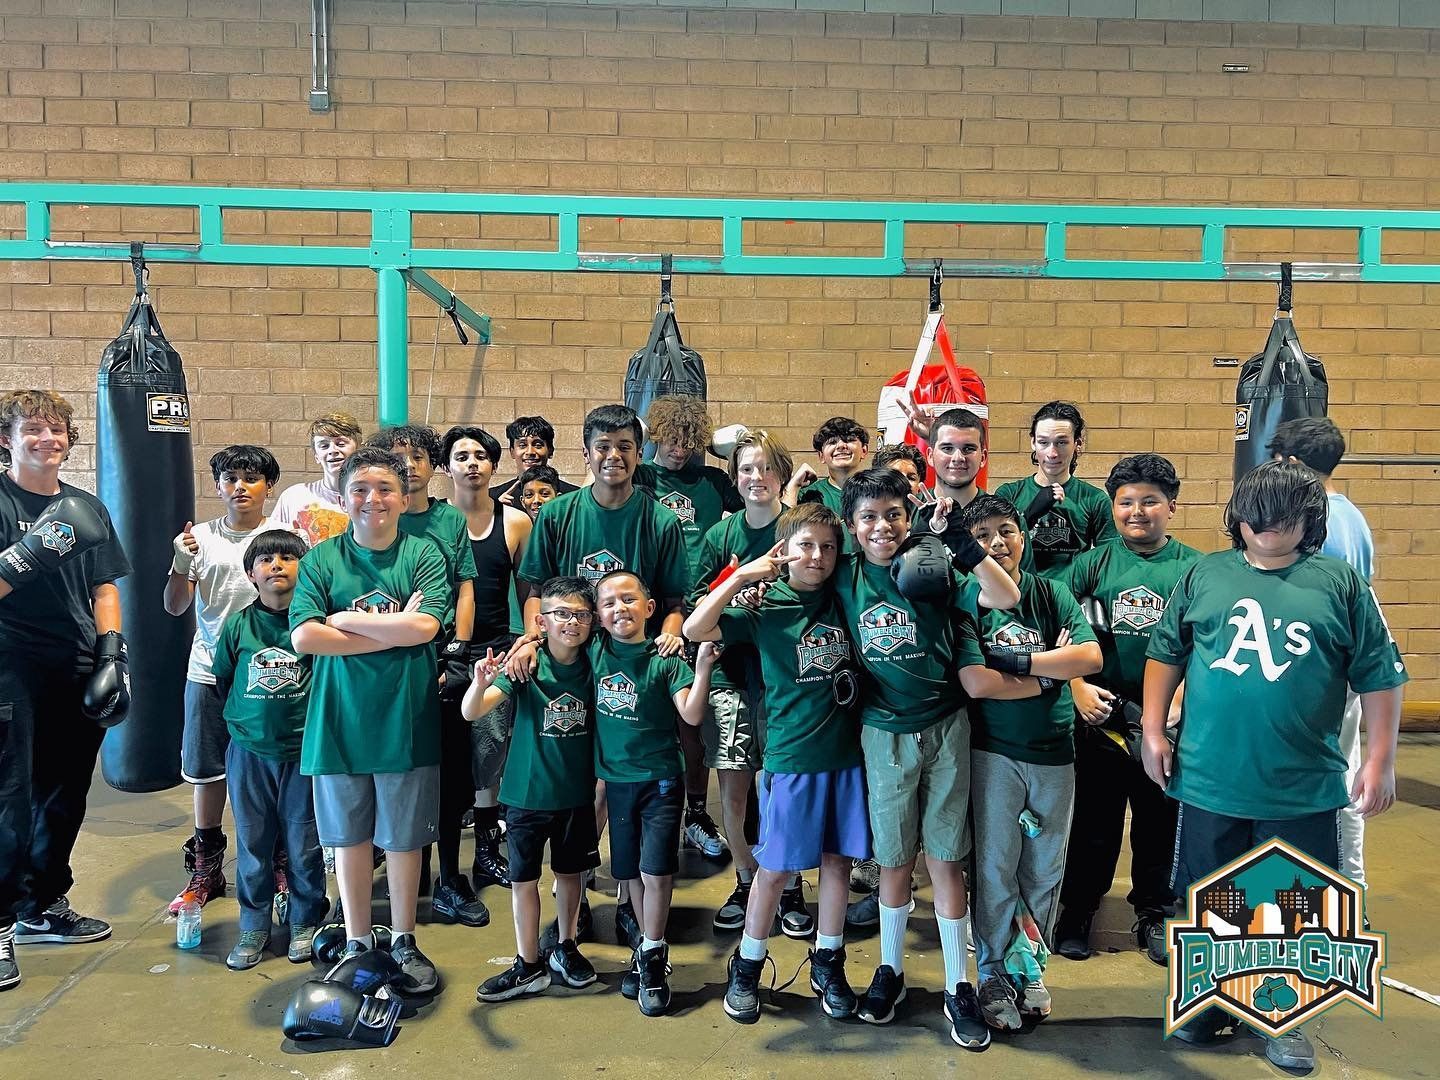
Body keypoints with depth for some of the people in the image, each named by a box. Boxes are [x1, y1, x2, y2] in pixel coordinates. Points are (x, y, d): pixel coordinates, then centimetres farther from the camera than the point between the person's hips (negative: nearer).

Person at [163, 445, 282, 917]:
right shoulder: (201, 537, 4)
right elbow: (175, 607, 1)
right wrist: (181, 562, -15)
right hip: (210, 672, 2)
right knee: (208, 771, 12)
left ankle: (281, 867, 19)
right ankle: (206, 869, 26)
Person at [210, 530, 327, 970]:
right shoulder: (238, 624, 0)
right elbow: (223, 679, 15)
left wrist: (310, 719, 3)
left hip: (304, 750, -2)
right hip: (249, 751, 2)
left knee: (304, 843, 8)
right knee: (252, 841, 12)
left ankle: (305, 922, 25)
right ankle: (253, 925, 27)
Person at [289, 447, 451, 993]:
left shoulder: (424, 555, -3)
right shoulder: (321, 558, -1)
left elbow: (424, 628, -17)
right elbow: (303, 637, -13)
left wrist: (343, 619, -11)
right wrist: (394, 631, -14)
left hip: (405, 720, -1)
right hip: (339, 720, 1)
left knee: (404, 838, 11)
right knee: (349, 836, 14)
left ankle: (403, 941, 30)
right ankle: (356, 942, 32)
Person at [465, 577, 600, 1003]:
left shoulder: (593, 667, -6)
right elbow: (471, 712, -24)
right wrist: (480, 683, -43)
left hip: (577, 792, 2)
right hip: (528, 792, -2)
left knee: (570, 871, 16)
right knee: (523, 878, 7)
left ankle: (566, 949, 34)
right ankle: (529, 965, 21)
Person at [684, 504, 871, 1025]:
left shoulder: (843, 602, 5)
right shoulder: (766, 612, -4)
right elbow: (695, 629, -16)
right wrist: (742, 575, -19)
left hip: (847, 753, 3)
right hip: (792, 759, -3)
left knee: (838, 860, 11)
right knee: (776, 868, 5)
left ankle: (828, 964, 29)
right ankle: (746, 967, 22)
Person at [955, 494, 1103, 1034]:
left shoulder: (1051, 594, 3)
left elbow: (1091, 657, -10)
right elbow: (976, 682, -17)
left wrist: (1018, 659, -15)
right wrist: (1051, 670, -9)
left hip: (1053, 751, 3)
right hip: (994, 751, -3)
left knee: (1045, 870, 12)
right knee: (996, 868, 4)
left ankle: (1032, 967, 30)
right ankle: (994, 974, 21)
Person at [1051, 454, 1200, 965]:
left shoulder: (1193, 567, 1)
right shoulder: (1091, 563, 1)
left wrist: (1181, 700, -9)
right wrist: (1078, 687, -11)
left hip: (1166, 718, 1)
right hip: (1099, 713, 0)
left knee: (1160, 820, 13)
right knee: (1094, 819, 10)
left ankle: (1155, 915, 30)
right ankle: (1077, 912, 26)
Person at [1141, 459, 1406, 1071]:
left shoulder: (1341, 584, 0)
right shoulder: (1204, 576, 3)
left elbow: (1379, 677, 1)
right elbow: (1165, 654, 7)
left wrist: (1379, 762, -3)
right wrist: (1153, 732, 2)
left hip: (1304, 789, -1)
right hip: (1208, 782, 1)